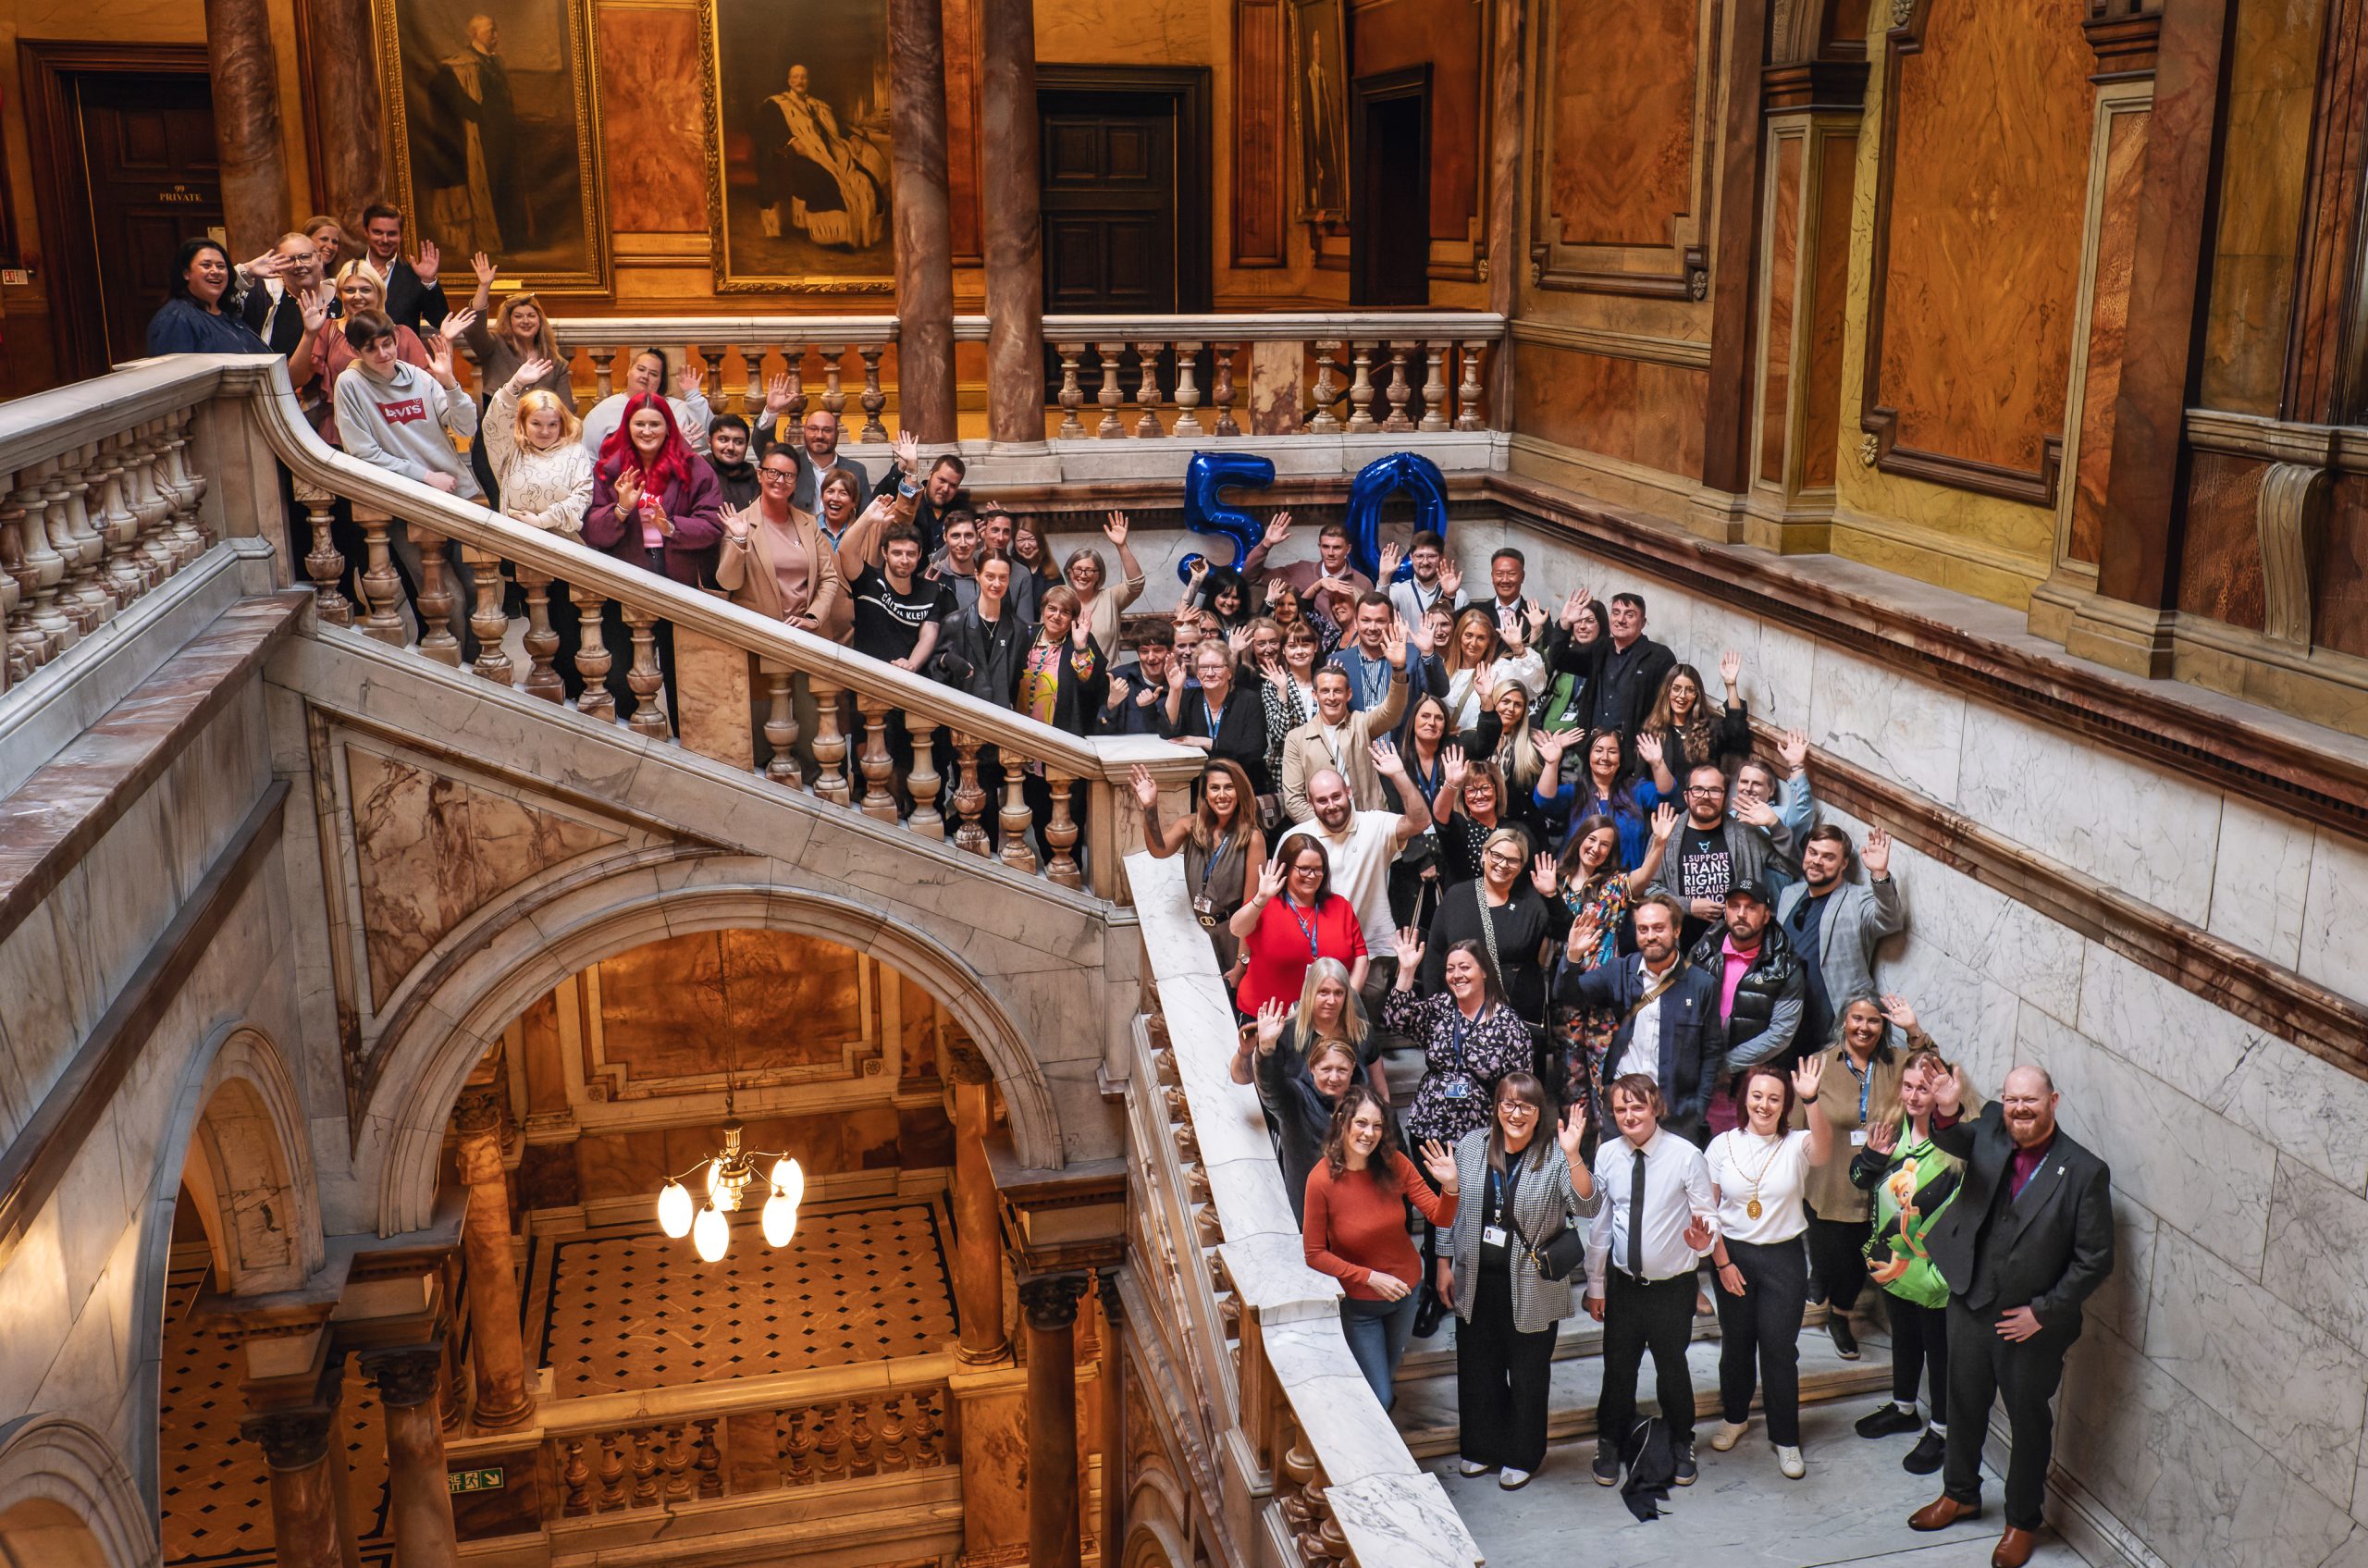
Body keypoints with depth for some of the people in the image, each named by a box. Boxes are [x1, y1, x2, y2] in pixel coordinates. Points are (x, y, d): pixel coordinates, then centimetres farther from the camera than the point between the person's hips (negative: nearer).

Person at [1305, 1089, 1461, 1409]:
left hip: (1405, 1288, 4)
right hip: (1358, 1302, -4)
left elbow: (1440, 1218, -15)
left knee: (1390, 1367, 29)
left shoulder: (1394, 1163, -17)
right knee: (1379, 1399, 4)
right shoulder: (1321, 1180, -26)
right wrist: (1370, 1277, -23)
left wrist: (1450, 1186, -35)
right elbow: (1314, 1254, -17)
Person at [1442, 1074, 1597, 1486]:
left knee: (1528, 1374, 13)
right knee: (1477, 1369, 18)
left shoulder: (1554, 1155, -13)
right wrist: (1445, 1263, 6)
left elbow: (1589, 1209, -23)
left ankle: (1522, 1456, 33)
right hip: (1476, 1280, 3)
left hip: (1532, 1287, -3)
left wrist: (1573, 1156, -36)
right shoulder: (1471, 1146, -3)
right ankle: (1480, 1447, 39)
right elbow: (1451, 1208, 5)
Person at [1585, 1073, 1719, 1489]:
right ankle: (1610, 1443, 36)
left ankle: (1681, 1444, 39)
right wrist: (1595, 1284, 6)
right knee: (1618, 1366, 13)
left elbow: (1708, 1215, -9)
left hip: (1673, 1286, -2)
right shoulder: (1607, 1155, -6)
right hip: (1623, 1283, 2)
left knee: (1673, 1367, 14)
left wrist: (1704, 1238, -33)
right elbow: (1599, 1224, 2)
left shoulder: (1686, 1155, -15)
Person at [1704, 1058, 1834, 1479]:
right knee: (1735, 1342, 15)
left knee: (1780, 1348, 2)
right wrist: (1722, 1262, -5)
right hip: (1734, 1255, 1)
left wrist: (1811, 1100, -48)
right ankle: (1734, 1416, 38)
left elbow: (1823, 1149, -33)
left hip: (1783, 1258, -1)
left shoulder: (1796, 1146, -8)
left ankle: (1786, 1439, 17)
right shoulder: (1722, 1145, -4)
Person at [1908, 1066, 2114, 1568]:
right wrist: (1945, 1112, -45)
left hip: (2033, 1322, -3)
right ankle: (1960, 1493, 44)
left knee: (2029, 1422, 15)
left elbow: (2094, 1260, -13)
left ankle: (2023, 1521, 36)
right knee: (1965, 1404, 21)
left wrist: (2043, 1311, -14)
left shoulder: (2084, 1172, -17)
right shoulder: (1989, 1132, -6)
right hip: (1971, 1302, 4)